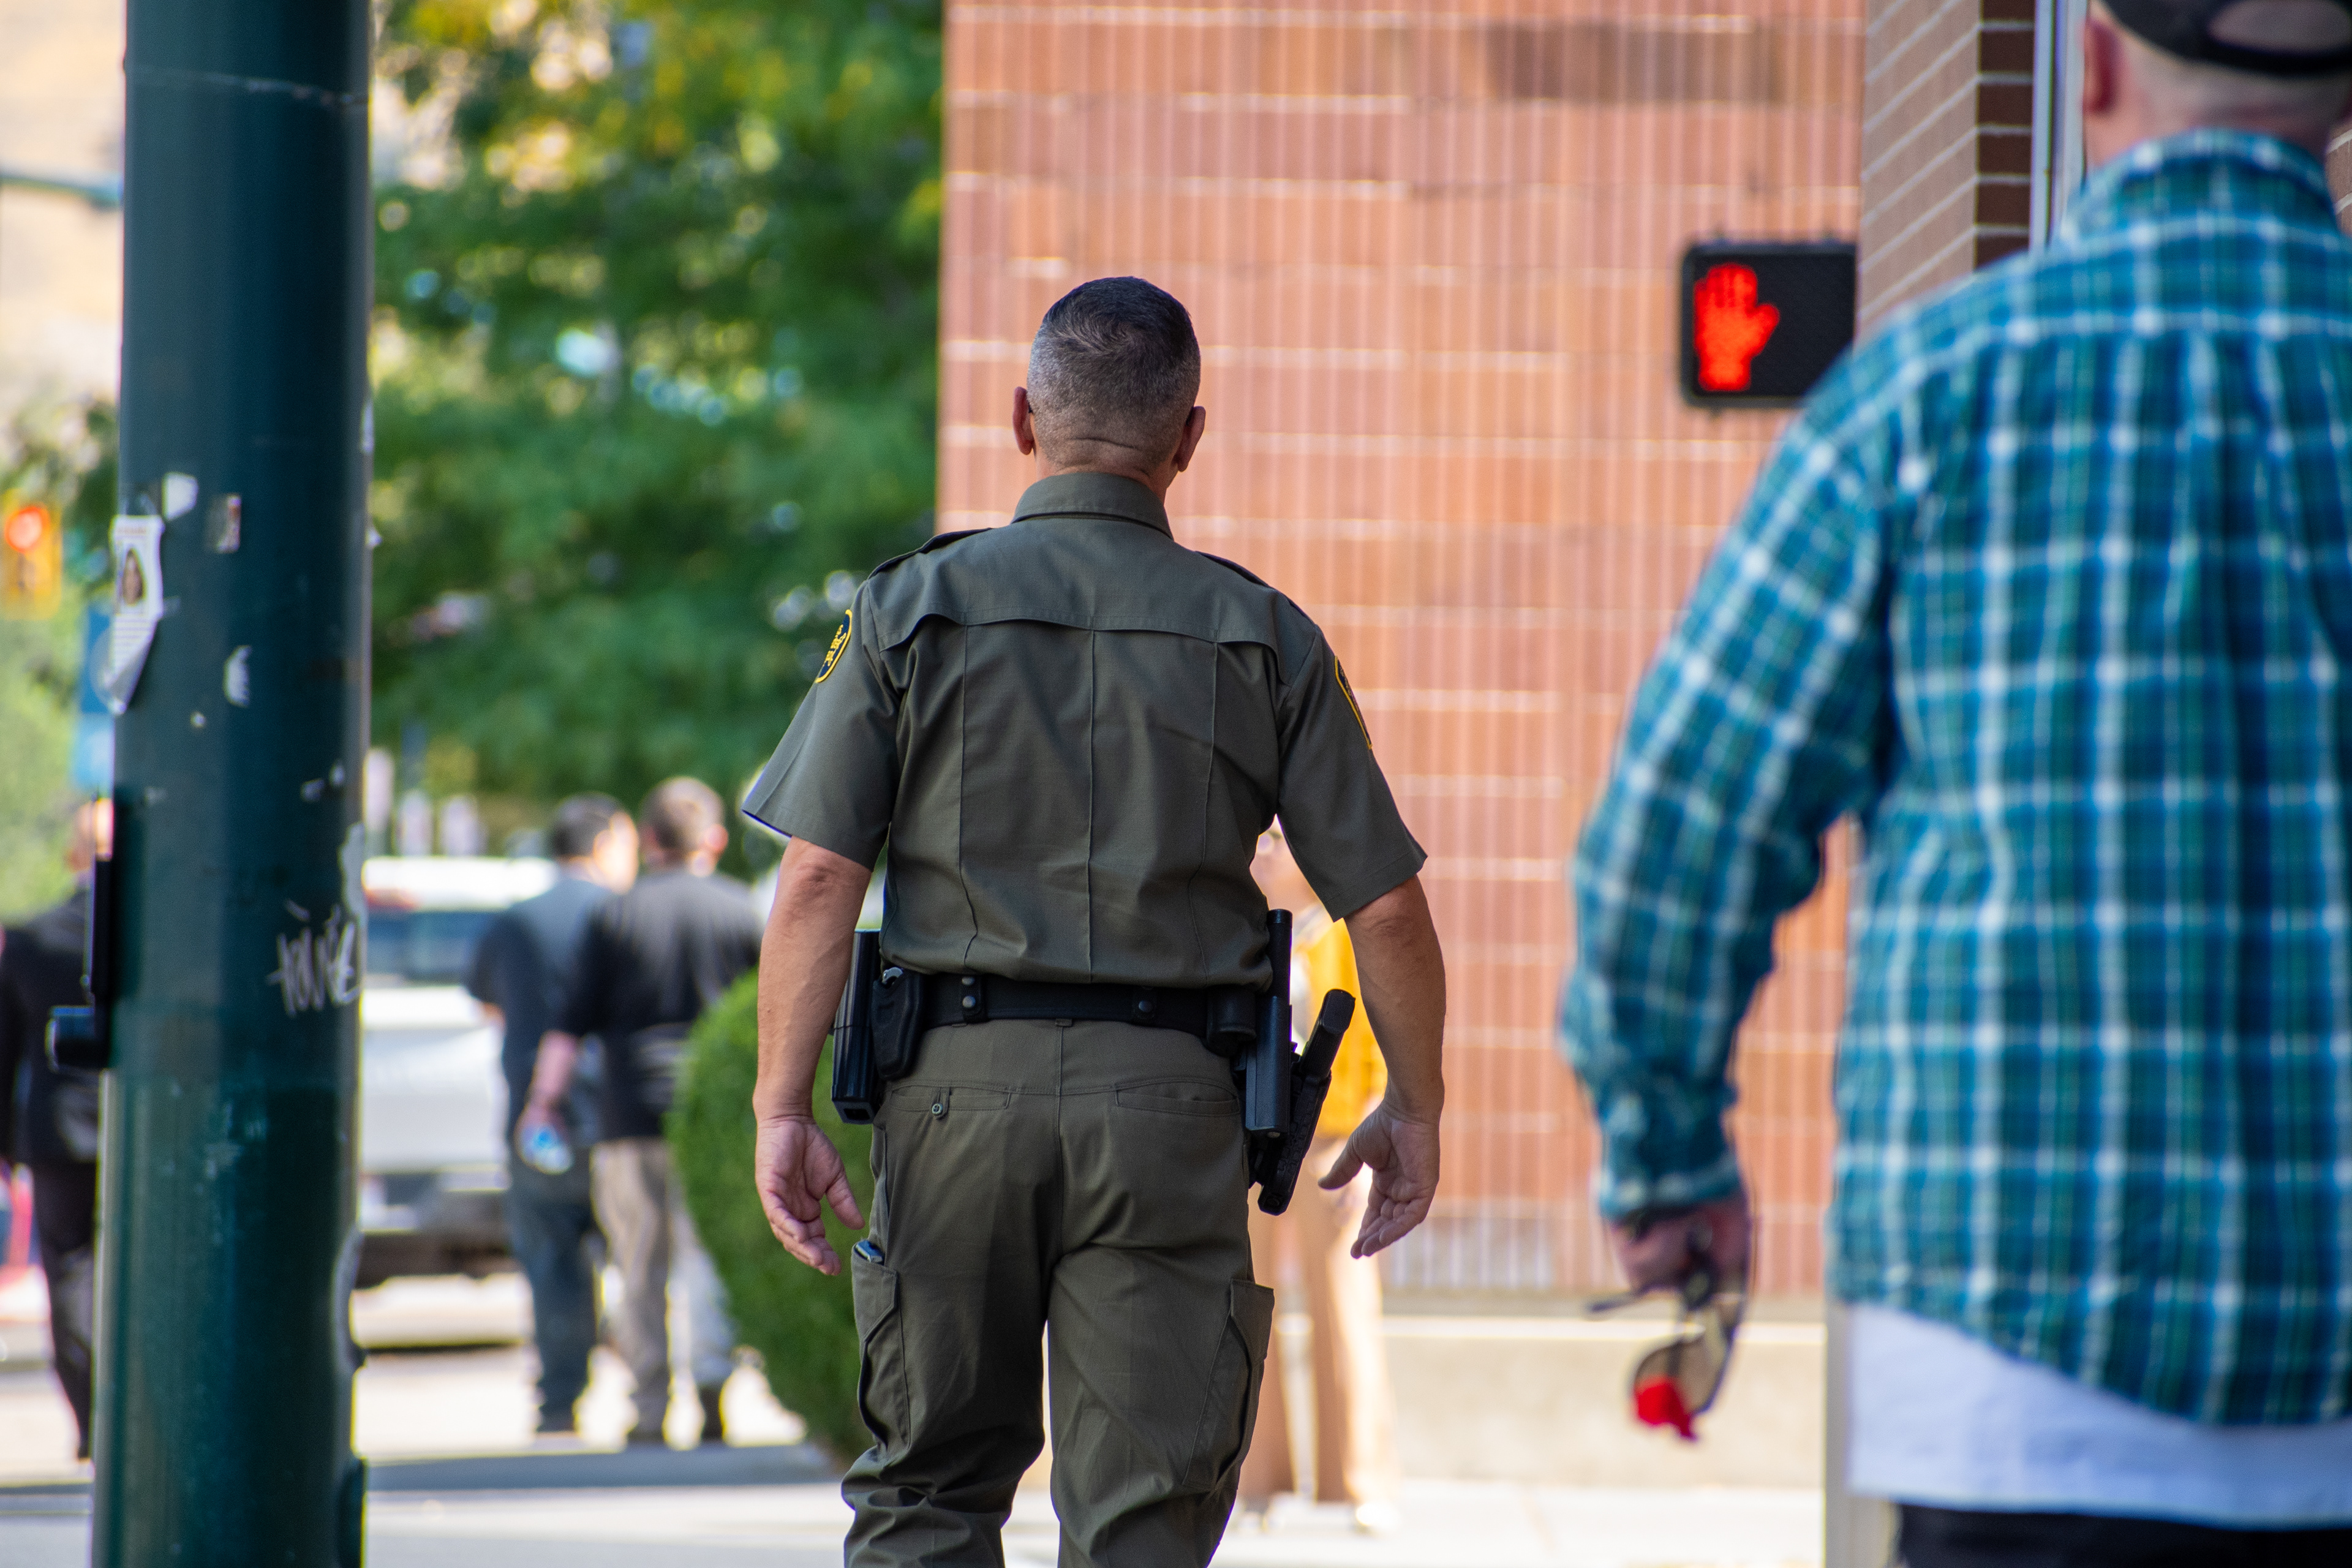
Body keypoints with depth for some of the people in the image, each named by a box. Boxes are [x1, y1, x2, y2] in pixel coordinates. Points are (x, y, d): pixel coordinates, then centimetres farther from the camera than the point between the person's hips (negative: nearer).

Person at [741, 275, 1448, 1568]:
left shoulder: (914, 605, 3)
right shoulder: (1261, 635, 4)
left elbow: (819, 876, -5)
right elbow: (1386, 902, 3)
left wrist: (781, 1108, -3)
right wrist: (1413, 1107, 15)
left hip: (961, 1080, 0)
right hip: (1172, 1097, 0)